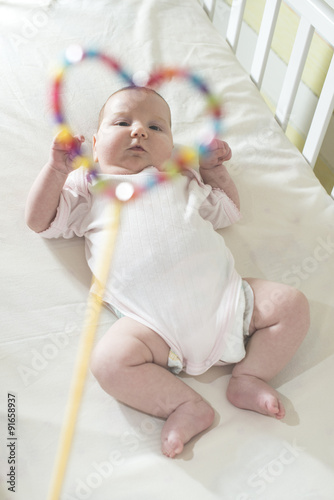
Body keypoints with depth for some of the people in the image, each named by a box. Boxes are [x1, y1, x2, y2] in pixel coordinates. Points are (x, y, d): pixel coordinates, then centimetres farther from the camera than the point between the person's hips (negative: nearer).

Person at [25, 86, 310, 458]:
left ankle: (249, 376, 0)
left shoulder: (182, 179, 26)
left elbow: (228, 211, 34)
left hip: (221, 295, 4)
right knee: (110, 359, -28)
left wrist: (215, 169, 22)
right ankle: (186, 404, -12)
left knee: (292, 304, -7)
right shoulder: (89, 186, 19)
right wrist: (57, 169, 1)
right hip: (154, 323, -3)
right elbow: (39, 221, 13)